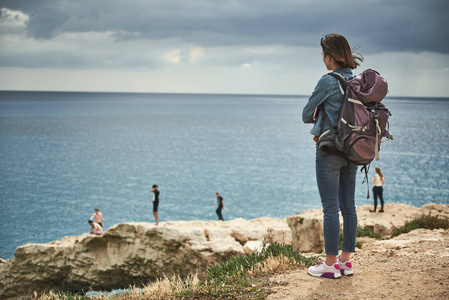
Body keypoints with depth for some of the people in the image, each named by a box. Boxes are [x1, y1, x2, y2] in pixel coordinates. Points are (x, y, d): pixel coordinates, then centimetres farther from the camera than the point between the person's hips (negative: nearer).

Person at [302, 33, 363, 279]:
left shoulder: (328, 81, -15)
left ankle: (330, 264, 6)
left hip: (330, 151, -7)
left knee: (330, 207, -1)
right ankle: (346, 261, 18)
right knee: (348, 206, 11)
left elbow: (306, 115, -7)